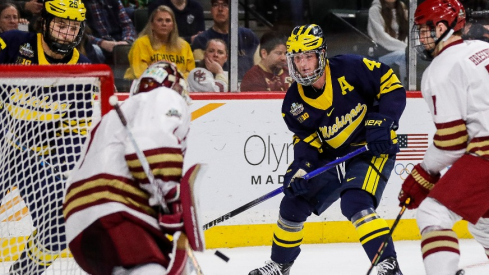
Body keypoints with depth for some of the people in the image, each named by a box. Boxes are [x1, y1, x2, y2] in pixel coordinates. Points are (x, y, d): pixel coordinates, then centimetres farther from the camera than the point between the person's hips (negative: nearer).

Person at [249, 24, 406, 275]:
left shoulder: (351, 68, -22)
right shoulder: (294, 103, -7)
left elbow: (392, 86, -17)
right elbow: (306, 140, -1)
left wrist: (381, 122, -26)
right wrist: (301, 169, -19)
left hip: (374, 148, -6)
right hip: (332, 154, 6)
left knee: (355, 203, -28)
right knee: (295, 200, 7)